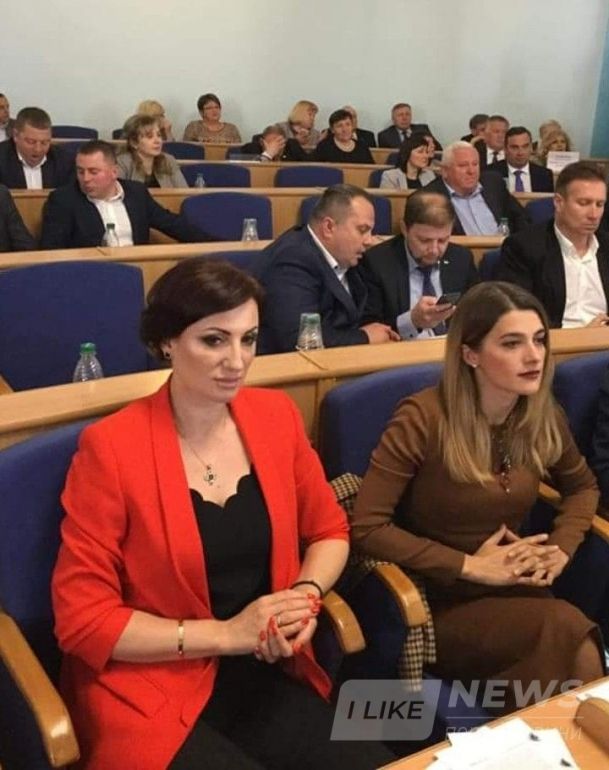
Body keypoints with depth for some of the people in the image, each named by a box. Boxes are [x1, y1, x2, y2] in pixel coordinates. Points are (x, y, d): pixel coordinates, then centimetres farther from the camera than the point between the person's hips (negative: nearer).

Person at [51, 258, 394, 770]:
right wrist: (226, 634, -17)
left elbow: (329, 530, 11)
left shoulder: (276, 415, -1)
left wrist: (306, 595, -10)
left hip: (265, 676, 4)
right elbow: (82, 618, -12)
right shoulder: (111, 447, -15)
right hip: (152, 695, -4)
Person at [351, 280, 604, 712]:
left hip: (514, 593, 5)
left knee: (574, 647, -27)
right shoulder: (424, 418, -18)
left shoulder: (543, 415, -1)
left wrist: (561, 549, -1)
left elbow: (583, 486, 19)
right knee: (566, 631, -28)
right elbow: (366, 528, -18)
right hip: (439, 603, -4)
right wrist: (470, 566, -17)